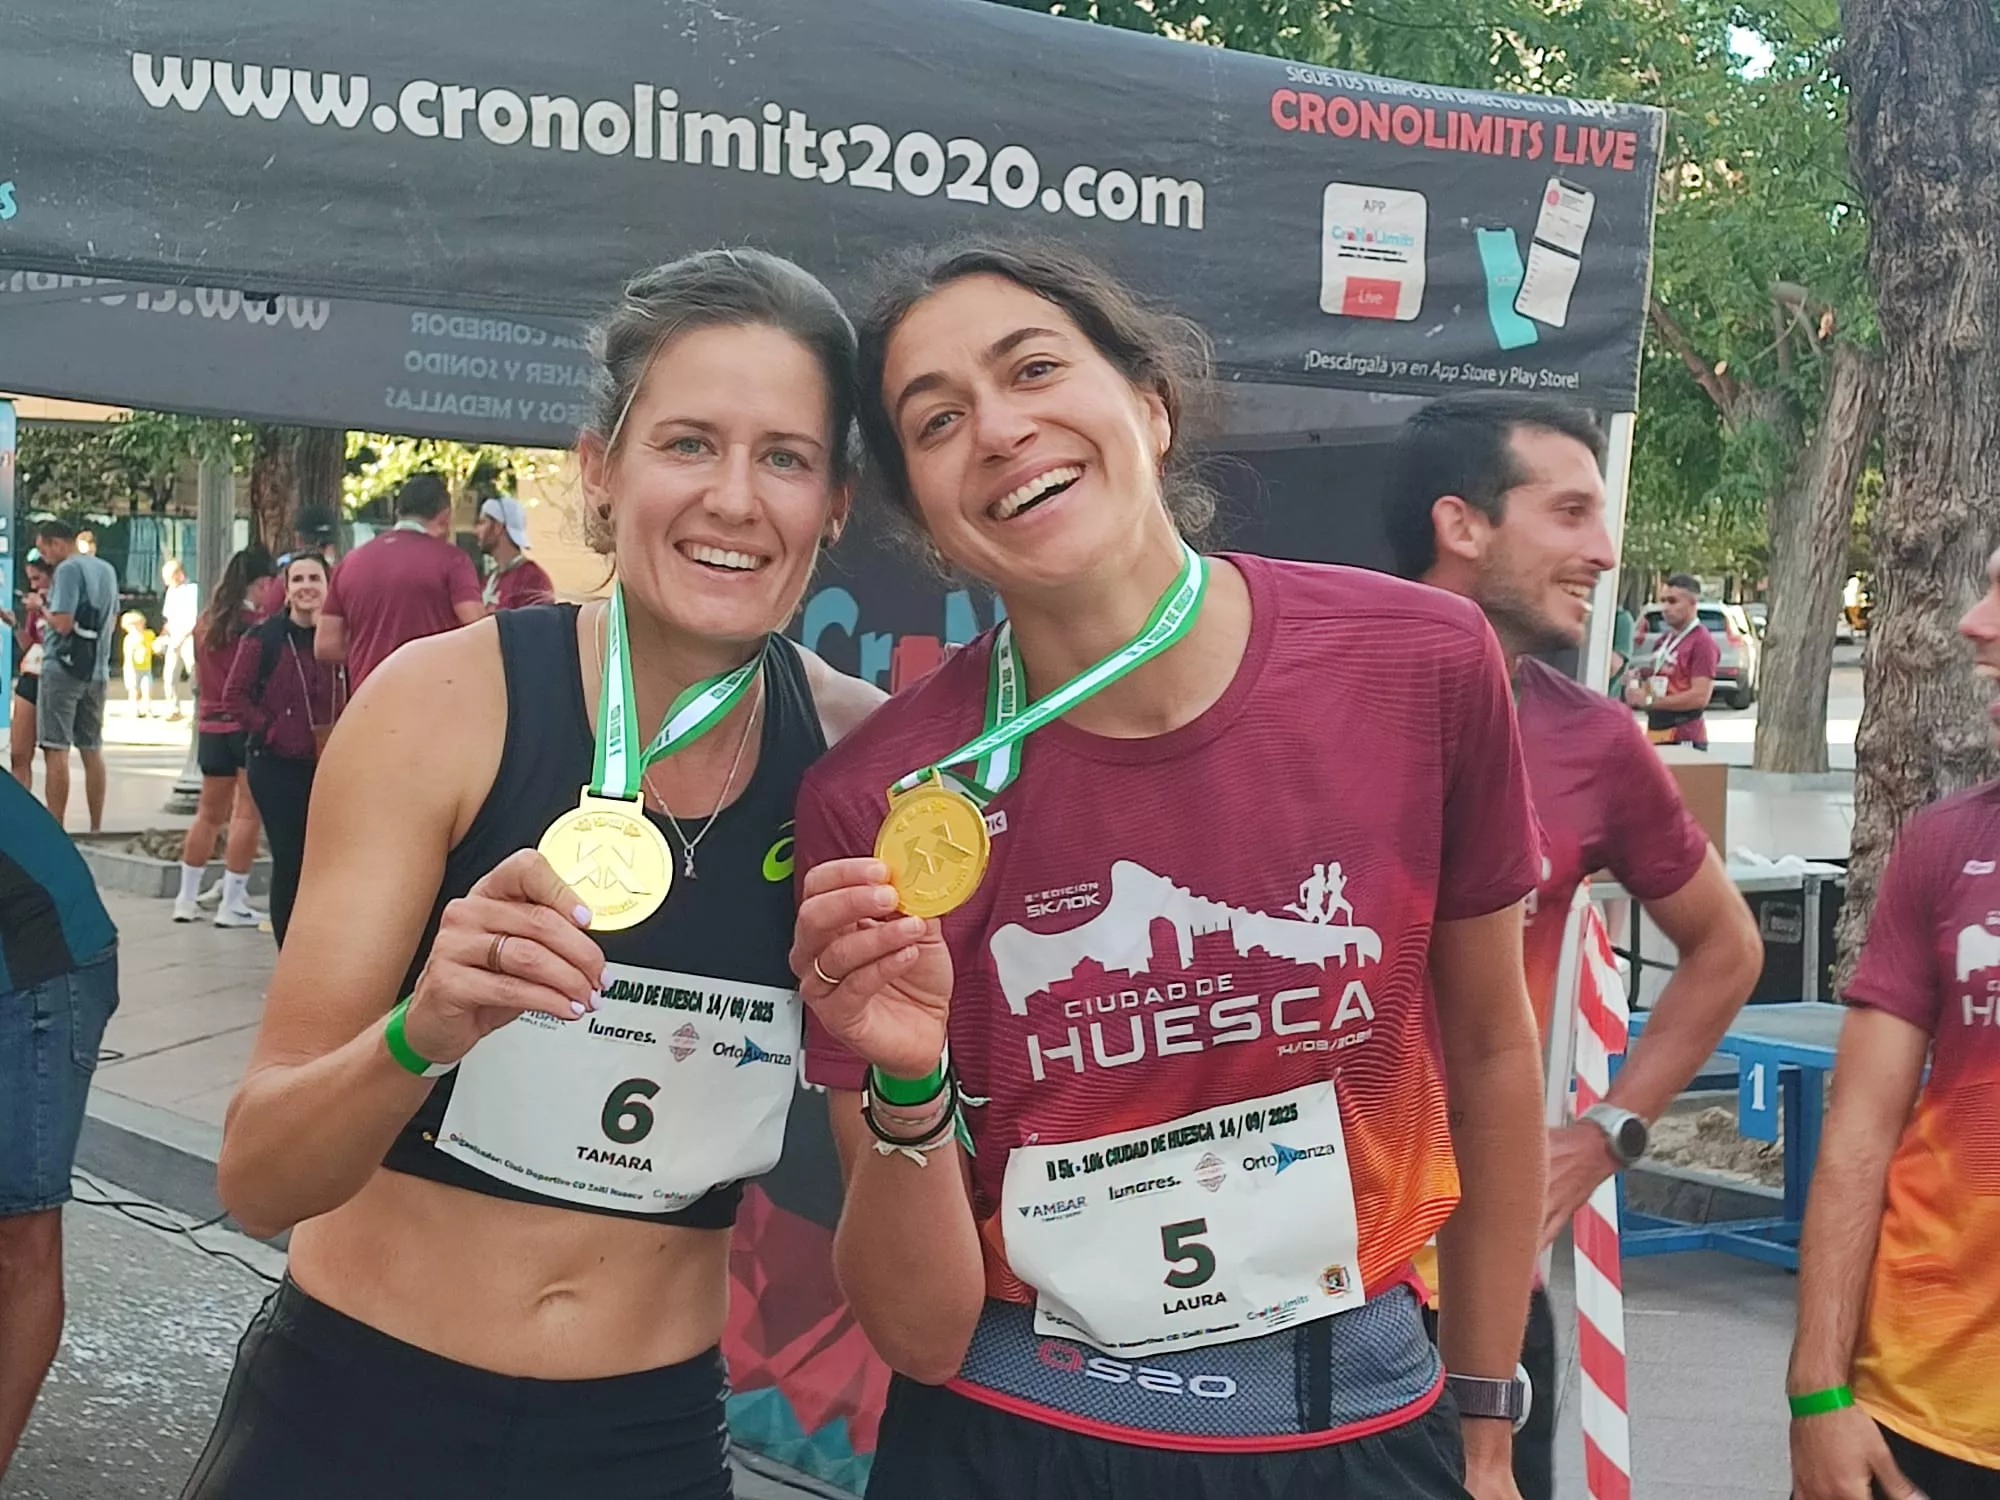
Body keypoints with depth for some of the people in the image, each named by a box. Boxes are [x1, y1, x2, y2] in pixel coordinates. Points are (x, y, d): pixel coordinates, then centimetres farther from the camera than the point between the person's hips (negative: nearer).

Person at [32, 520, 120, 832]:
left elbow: (63, 623, -18)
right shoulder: (107, 570, 13)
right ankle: (96, 828, 15)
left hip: (63, 667, -8)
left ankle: (55, 830, -9)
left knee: (56, 750, -6)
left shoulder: (68, 569, -12)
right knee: (92, 750, 12)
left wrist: (43, 608, -1)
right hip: (97, 669, 8)